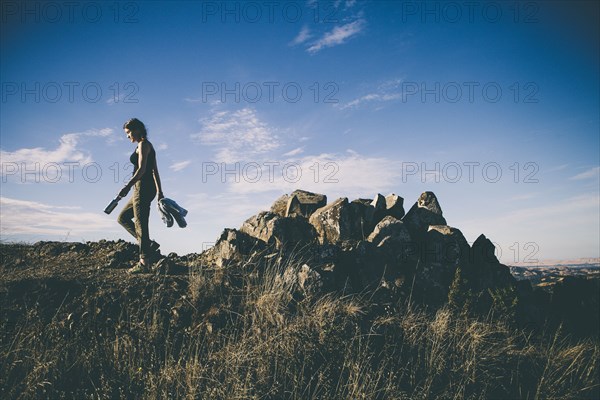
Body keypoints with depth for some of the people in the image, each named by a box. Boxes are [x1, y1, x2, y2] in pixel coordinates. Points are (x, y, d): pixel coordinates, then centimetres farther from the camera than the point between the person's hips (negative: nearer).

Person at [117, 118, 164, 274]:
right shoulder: (147, 146, 21)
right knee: (122, 218, 15)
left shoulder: (143, 144, -8)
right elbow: (155, 171, 20)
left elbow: (141, 169, -20)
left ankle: (144, 263, -4)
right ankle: (149, 244, 9)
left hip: (144, 187, -10)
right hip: (142, 189, 10)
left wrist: (128, 186, -28)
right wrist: (159, 191, 20)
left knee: (140, 225, -7)